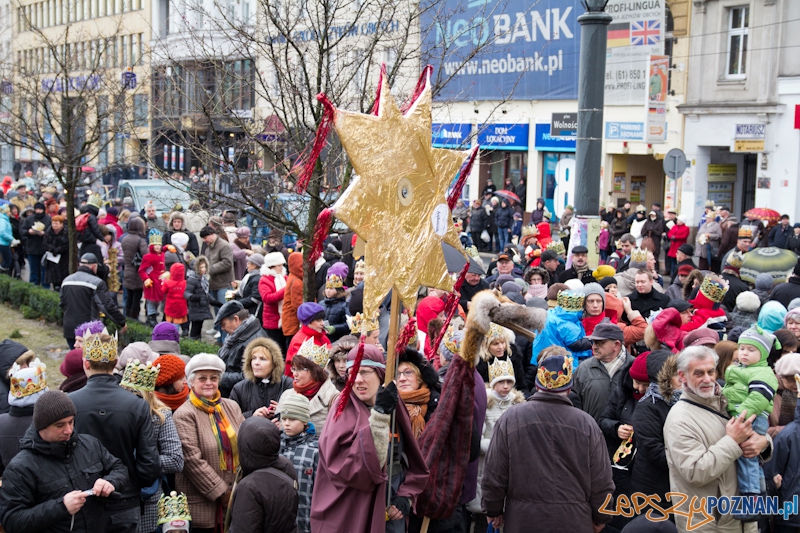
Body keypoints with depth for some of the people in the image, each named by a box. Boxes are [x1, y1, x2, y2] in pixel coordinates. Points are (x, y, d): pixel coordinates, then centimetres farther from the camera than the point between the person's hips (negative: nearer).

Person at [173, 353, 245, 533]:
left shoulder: (232, 407, 10)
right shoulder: (184, 415, -6)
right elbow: (192, 460, -13)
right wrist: (222, 493, -12)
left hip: (237, 497, 5)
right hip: (202, 503, -4)